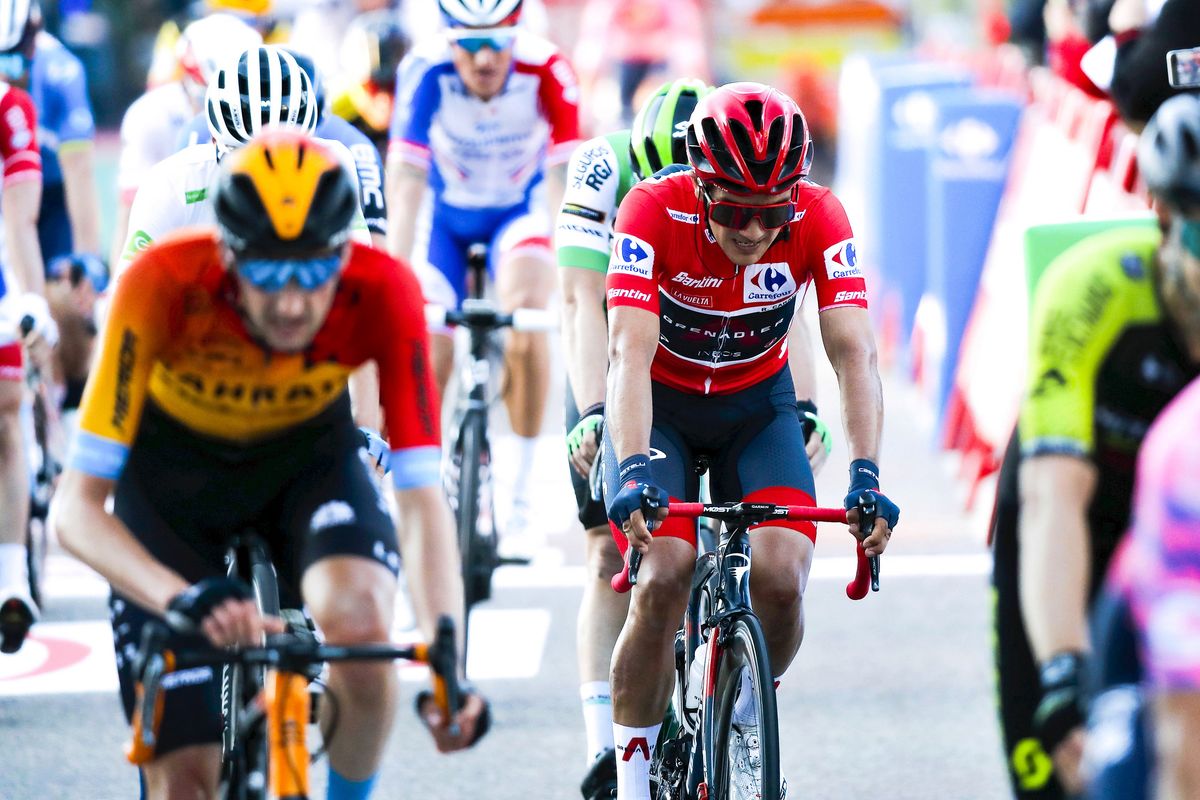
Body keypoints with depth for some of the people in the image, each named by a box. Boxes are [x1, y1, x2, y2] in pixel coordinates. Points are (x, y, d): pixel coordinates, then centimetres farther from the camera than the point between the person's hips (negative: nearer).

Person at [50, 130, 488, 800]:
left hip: (310, 450, 1)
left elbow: (422, 496, -32)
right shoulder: (164, 285, -36)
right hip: (173, 462, -1)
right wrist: (182, 597, -53)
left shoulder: (381, 292, -32)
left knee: (360, 623, -32)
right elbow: (77, 505, -35)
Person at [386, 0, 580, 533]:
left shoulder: (547, 71, -31)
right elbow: (406, 180, -34)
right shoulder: (426, 70, -31)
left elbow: (563, 179, -32)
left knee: (526, 313, -28)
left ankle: (520, 477, -13)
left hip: (518, 212, -1)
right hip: (445, 214, 1)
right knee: (428, 356, -8)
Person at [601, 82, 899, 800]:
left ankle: (744, 717, 13)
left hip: (756, 404, 2)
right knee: (664, 577, -22)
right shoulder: (654, 211, -28)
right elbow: (630, 355, -36)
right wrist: (632, 472, -50)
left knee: (782, 580, -19)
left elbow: (855, 354, -28)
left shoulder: (818, 218, -23)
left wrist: (866, 477, -41)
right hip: (661, 405, -2)